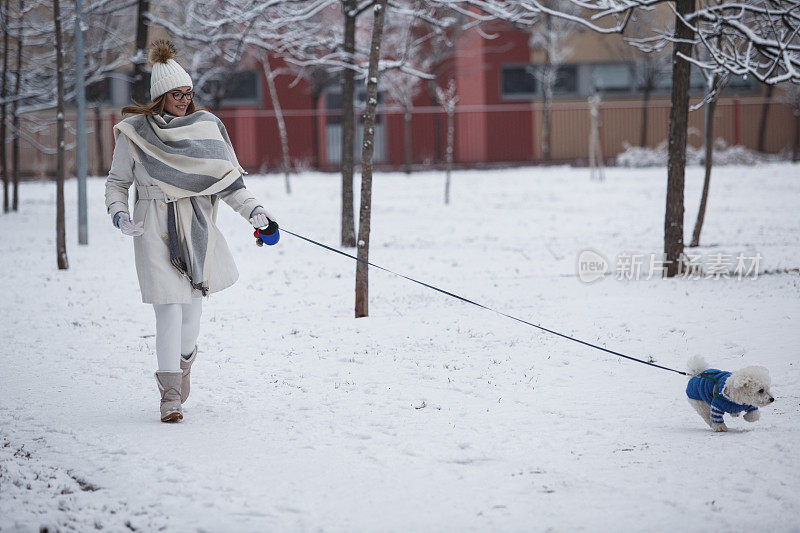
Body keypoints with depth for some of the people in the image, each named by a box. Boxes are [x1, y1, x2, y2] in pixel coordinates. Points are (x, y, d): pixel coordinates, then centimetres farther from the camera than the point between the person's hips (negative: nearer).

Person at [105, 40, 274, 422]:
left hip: (197, 228, 3)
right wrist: (119, 215, -10)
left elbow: (228, 180, 7)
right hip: (155, 229, -3)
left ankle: (183, 361, 41)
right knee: (169, 309, -10)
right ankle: (170, 394, -4)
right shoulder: (134, 133, -1)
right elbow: (117, 182, 8)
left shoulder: (206, 127, 5)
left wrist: (253, 210, -5)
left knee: (192, 304, 11)